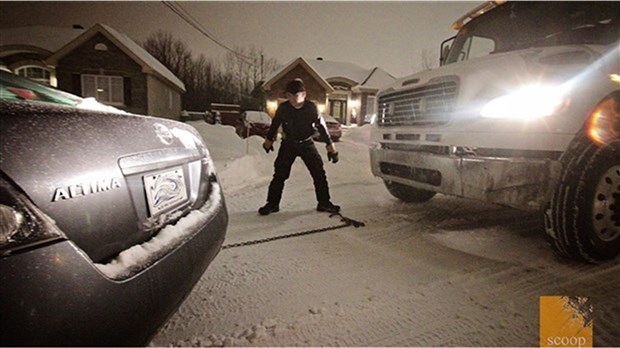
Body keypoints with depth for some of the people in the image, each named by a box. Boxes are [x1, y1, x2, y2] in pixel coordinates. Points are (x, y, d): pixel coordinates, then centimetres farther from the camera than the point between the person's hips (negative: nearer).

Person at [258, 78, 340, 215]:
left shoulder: (312, 108, -16)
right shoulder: (283, 108, -15)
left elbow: (322, 126, -6)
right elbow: (274, 124, 2)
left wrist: (330, 147, -7)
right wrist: (268, 140, 14)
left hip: (307, 144, 0)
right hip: (288, 144, 0)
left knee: (319, 173, -2)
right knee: (279, 175, -1)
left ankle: (324, 203, 13)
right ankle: (272, 203, 13)